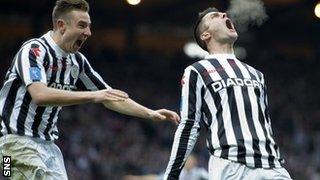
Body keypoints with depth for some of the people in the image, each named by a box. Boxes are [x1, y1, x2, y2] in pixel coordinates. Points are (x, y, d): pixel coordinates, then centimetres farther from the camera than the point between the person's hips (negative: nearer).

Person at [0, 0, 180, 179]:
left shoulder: (77, 61, 8)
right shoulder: (34, 50, -15)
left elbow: (111, 98, 16)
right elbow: (40, 95, -31)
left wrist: (150, 114, 6)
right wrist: (93, 96, -33)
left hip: (48, 143, 8)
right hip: (16, 140, -8)